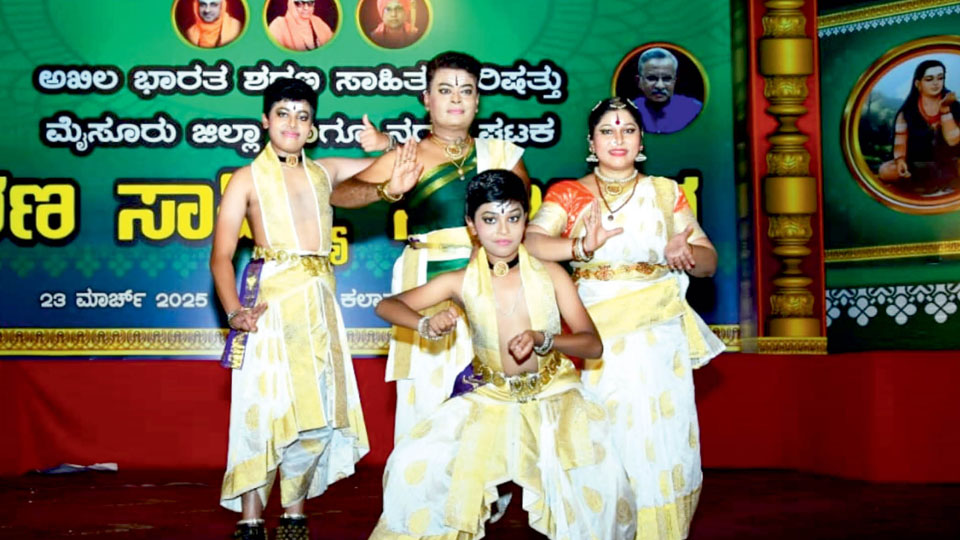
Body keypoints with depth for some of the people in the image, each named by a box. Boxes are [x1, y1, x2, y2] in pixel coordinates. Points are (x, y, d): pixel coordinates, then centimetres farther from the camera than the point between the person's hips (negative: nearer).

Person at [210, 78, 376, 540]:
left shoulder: (324, 172, 15)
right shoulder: (249, 178, 3)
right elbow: (220, 255, -3)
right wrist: (233, 311, -19)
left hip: (319, 303, 5)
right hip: (273, 300, -5)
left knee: (314, 410, 5)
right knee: (264, 406, -7)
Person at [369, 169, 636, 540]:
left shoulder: (551, 275, -6)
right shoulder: (462, 283, -4)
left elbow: (593, 343, -9)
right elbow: (387, 305, -2)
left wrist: (542, 339, -29)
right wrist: (426, 325, -24)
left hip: (553, 397, -1)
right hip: (487, 398, 2)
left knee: (602, 478, -26)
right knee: (411, 464, -15)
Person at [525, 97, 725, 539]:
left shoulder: (664, 192, 11)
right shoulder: (568, 194, 6)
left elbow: (709, 260, 10)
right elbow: (530, 242, -11)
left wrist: (686, 253, -13)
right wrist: (582, 246, -28)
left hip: (659, 334, 2)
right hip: (597, 334, -1)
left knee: (661, 439, -1)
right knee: (606, 441, -6)